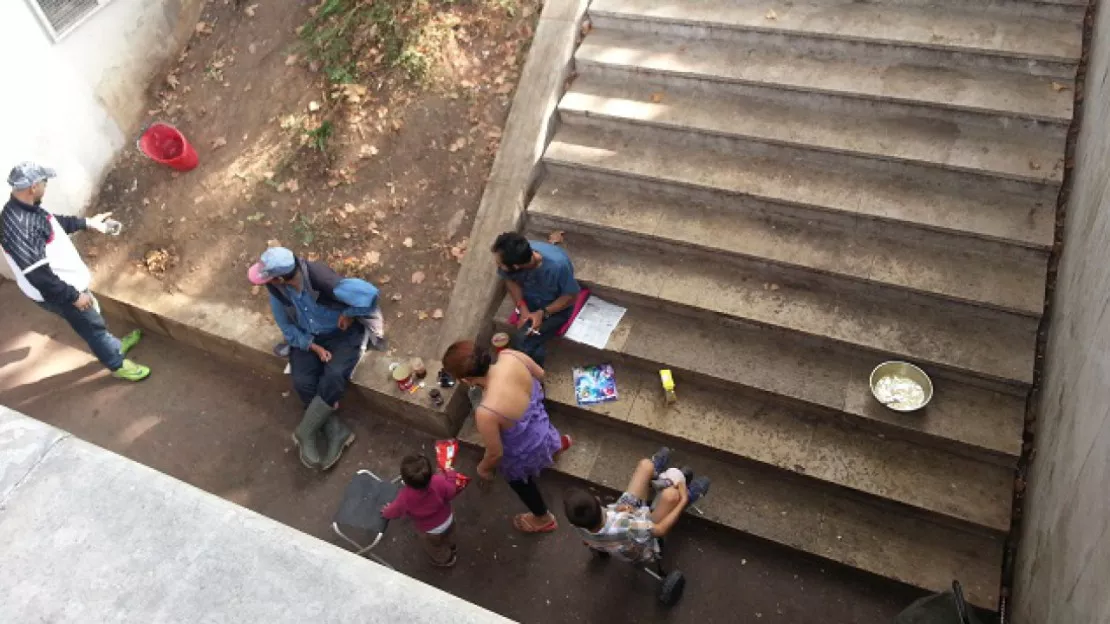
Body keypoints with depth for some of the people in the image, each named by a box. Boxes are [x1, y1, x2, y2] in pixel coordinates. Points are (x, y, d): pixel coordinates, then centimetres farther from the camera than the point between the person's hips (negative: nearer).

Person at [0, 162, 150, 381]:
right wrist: (74, 296, -24)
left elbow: (54, 222, 18)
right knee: (92, 325, 11)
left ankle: (114, 346, 51)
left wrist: (87, 223, 22)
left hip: (66, 281, 9)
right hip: (56, 293, -9)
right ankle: (117, 364, 31)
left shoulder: (24, 207, -5)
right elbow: (38, 275, -32)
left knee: (93, 317, 28)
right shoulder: (19, 228, -35)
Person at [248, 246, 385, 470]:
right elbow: (286, 326, -3)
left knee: (334, 377, -27)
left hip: (341, 334, -4)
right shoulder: (275, 289, -17)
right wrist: (313, 346, -15)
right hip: (306, 337, 4)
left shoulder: (322, 280, -35)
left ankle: (305, 433, -7)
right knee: (303, 383, -19)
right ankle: (337, 433, -5)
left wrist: (349, 315, -21)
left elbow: (369, 294, -38)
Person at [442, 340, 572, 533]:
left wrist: (483, 468, -3)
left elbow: (495, 453, -26)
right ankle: (557, 444, 78)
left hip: (523, 453, -4)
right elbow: (540, 374, -7)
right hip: (541, 427, 4)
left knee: (519, 481, 32)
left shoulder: (486, 412, -44)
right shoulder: (510, 356, -29)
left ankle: (543, 519, 62)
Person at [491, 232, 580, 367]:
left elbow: (571, 295, -19)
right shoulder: (515, 255, -25)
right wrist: (522, 308, -17)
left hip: (557, 307, -3)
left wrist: (543, 313, -27)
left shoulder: (558, 264, -37)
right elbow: (510, 280, -3)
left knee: (522, 343, -20)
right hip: (530, 303, 4)